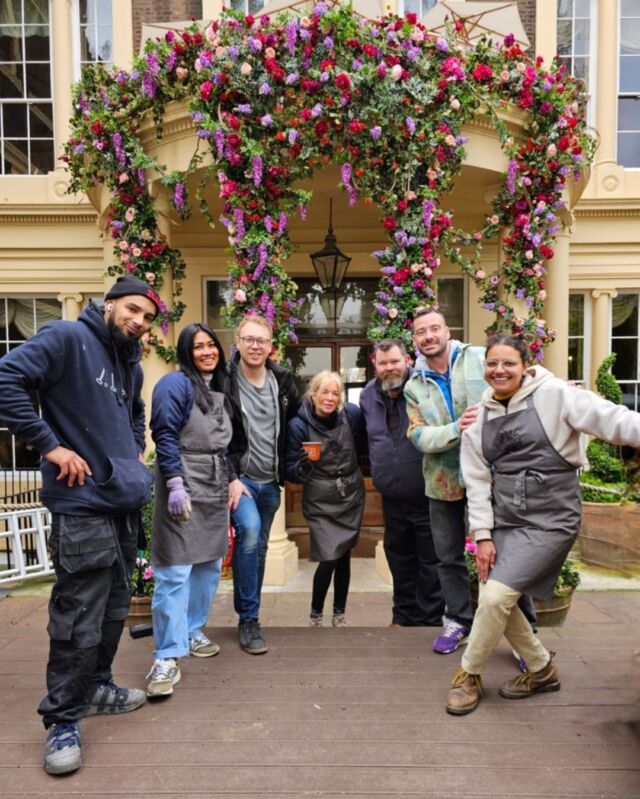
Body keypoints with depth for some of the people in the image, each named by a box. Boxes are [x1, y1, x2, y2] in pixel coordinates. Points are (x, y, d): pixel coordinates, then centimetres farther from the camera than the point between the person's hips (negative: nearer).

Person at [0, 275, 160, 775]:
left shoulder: (131, 364, 15)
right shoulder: (68, 338, -9)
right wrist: (50, 445, -20)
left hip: (126, 503, 9)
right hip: (83, 505, -8)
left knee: (115, 608, 19)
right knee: (79, 621, 0)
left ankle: (97, 686, 38)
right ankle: (63, 721, 18)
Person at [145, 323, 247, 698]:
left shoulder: (221, 390, 17)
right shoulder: (176, 383, -7)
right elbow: (165, 437, -15)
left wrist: (233, 478, 9)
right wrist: (175, 485, -21)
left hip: (216, 488, 8)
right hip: (183, 486, -8)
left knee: (210, 565, 13)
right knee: (176, 571, -7)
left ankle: (192, 632, 29)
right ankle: (167, 657, 0)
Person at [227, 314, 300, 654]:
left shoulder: (282, 379, 3)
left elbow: (298, 418, 17)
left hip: (270, 480, 5)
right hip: (238, 476, -5)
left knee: (259, 547, 14)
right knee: (249, 530, -27)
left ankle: (249, 616, 32)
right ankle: (248, 619, -10)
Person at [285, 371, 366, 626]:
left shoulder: (352, 414, -10)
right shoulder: (298, 425, -16)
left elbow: (364, 446, 8)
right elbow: (291, 472, -12)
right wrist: (303, 465, -31)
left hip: (351, 496, 3)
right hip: (320, 502, -3)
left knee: (344, 556, 11)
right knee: (328, 559, -8)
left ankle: (339, 614, 31)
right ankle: (315, 614, 18)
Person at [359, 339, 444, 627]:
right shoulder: (368, 395, 5)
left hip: (427, 495, -5)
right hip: (392, 497, 5)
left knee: (430, 560, 7)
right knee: (399, 558, 19)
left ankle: (430, 619, 24)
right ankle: (403, 614, 36)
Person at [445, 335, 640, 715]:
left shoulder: (553, 395, -10)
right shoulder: (480, 419, 5)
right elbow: (478, 481, 5)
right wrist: (483, 535, 1)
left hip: (550, 520, -6)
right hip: (505, 522, 6)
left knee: (496, 596, -12)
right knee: (495, 600, 8)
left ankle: (469, 674, 14)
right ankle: (542, 669, 34)